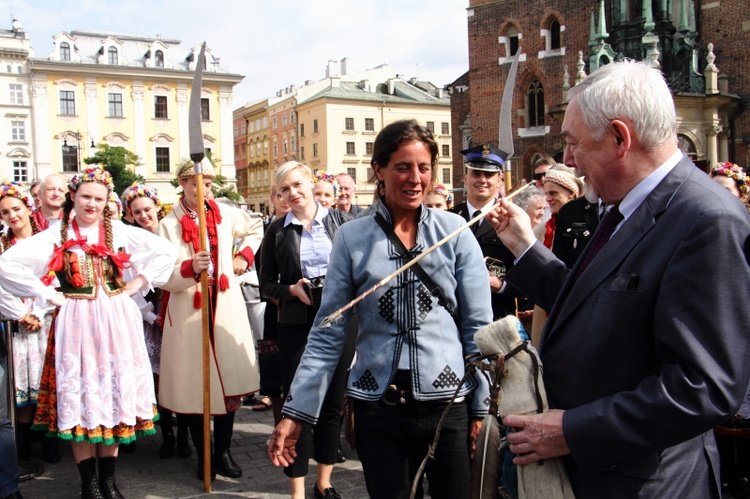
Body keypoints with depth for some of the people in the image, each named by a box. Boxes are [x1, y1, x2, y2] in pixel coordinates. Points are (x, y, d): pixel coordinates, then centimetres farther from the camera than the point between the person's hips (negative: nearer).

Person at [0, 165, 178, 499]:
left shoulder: (120, 232, 3)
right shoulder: (56, 236, 0)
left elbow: (167, 251, 4)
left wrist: (137, 284, 0)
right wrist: (46, 294, -7)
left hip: (116, 321, 1)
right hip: (75, 324, -1)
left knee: (113, 392, 7)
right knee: (80, 396, 3)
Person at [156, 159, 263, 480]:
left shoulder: (226, 214, 8)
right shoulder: (169, 225, -2)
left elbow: (256, 228, 28)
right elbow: (163, 279, -9)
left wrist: (244, 255, 13)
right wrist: (189, 268, -28)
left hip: (226, 309, 3)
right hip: (188, 313, -2)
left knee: (230, 382, 2)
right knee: (195, 385, 0)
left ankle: (223, 451, 16)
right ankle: (203, 456, 16)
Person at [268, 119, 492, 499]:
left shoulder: (453, 230, 0)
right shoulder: (352, 237, 0)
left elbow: (479, 325, 2)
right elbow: (328, 334, 2)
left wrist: (482, 407, -1)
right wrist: (295, 412, -1)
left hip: (449, 403, 0)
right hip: (378, 409, 0)